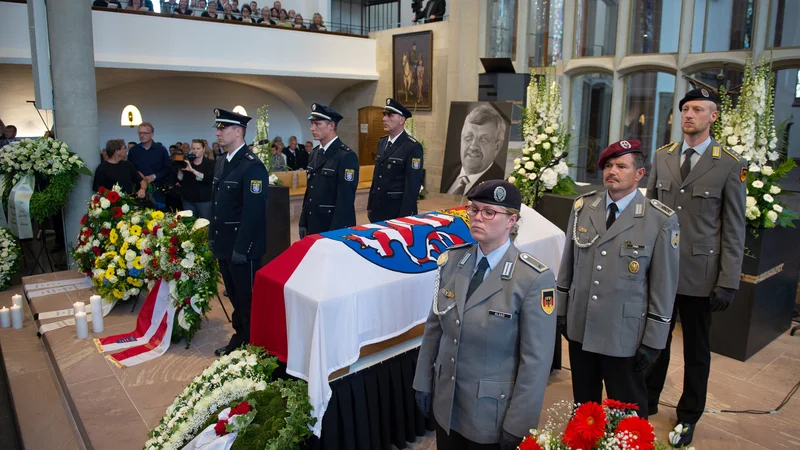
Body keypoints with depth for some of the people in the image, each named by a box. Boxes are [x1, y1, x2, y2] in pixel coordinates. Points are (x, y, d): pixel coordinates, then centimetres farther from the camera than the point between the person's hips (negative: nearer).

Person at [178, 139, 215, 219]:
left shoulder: (210, 163, -3)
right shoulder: (188, 162, 9)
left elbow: (208, 179, -18)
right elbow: (180, 179, 7)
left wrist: (192, 170, -25)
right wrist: (180, 169, -11)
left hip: (204, 200, -4)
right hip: (188, 200, 4)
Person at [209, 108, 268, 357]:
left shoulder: (252, 166, -17)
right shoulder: (221, 162, 11)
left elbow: (253, 211, -22)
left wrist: (241, 248, -22)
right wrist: (213, 235, 14)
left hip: (243, 247, -8)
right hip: (225, 243, 9)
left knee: (248, 298, 5)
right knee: (234, 296, 20)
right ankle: (240, 336, 35)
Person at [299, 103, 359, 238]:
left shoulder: (346, 156, -14)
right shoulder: (314, 153, 11)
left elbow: (345, 199, -18)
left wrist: (336, 231, -19)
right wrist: (303, 223, 13)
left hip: (335, 227, -7)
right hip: (312, 225, 7)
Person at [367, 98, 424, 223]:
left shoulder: (413, 147, -13)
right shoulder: (382, 143, 11)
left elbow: (412, 185, -16)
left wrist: (405, 216, -18)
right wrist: (370, 206, 13)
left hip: (398, 210, -7)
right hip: (378, 208, 7)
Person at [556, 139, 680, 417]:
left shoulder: (661, 220, -12)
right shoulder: (583, 207, 1)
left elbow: (664, 286, -8)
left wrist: (652, 341, -7)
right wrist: (561, 310, 11)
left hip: (624, 337, -3)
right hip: (579, 329, 4)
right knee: (583, 405, 20)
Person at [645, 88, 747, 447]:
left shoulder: (730, 165, -6)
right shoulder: (662, 156, 5)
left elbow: (733, 229, -6)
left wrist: (728, 282, -8)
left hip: (699, 274, -2)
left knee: (696, 350, 13)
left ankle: (688, 417, 31)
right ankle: (646, 402, 34)